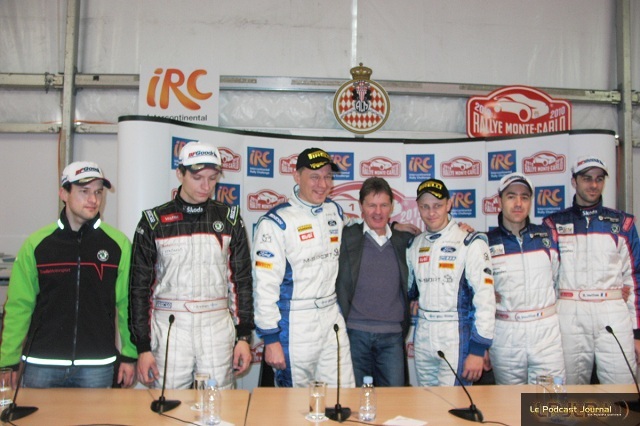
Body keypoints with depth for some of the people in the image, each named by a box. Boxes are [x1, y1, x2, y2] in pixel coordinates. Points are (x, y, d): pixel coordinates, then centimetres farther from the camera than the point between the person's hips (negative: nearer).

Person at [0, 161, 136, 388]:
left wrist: (129, 355, 0)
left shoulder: (118, 243, 0)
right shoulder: (36, 243, 1)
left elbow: (127, 303, 1)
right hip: (41, 364, 0)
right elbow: (18, 306, 3)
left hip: (98, 366, 0)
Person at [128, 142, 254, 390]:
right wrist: (142, 346, -1)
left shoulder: (229, 220, 6)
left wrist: (244, 336, 3)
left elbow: (241, 281, 8)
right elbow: (140, 287, 2)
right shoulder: (154, 222, 1)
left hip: (218, 330, 1)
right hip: (170, 330, -1)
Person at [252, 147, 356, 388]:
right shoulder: (276, 222, -12)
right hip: (294, 323, -5)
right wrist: (270, 339, -15)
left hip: (332, 317, 6)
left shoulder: (335, 212, 8)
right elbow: (264, 285, -14)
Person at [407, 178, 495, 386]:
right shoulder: (415, 245, 10)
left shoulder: (470, 242, -8)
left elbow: (485, 297, -13)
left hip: (456, 337, -5)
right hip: (422, 337, 5)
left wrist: (478, 349, -16)